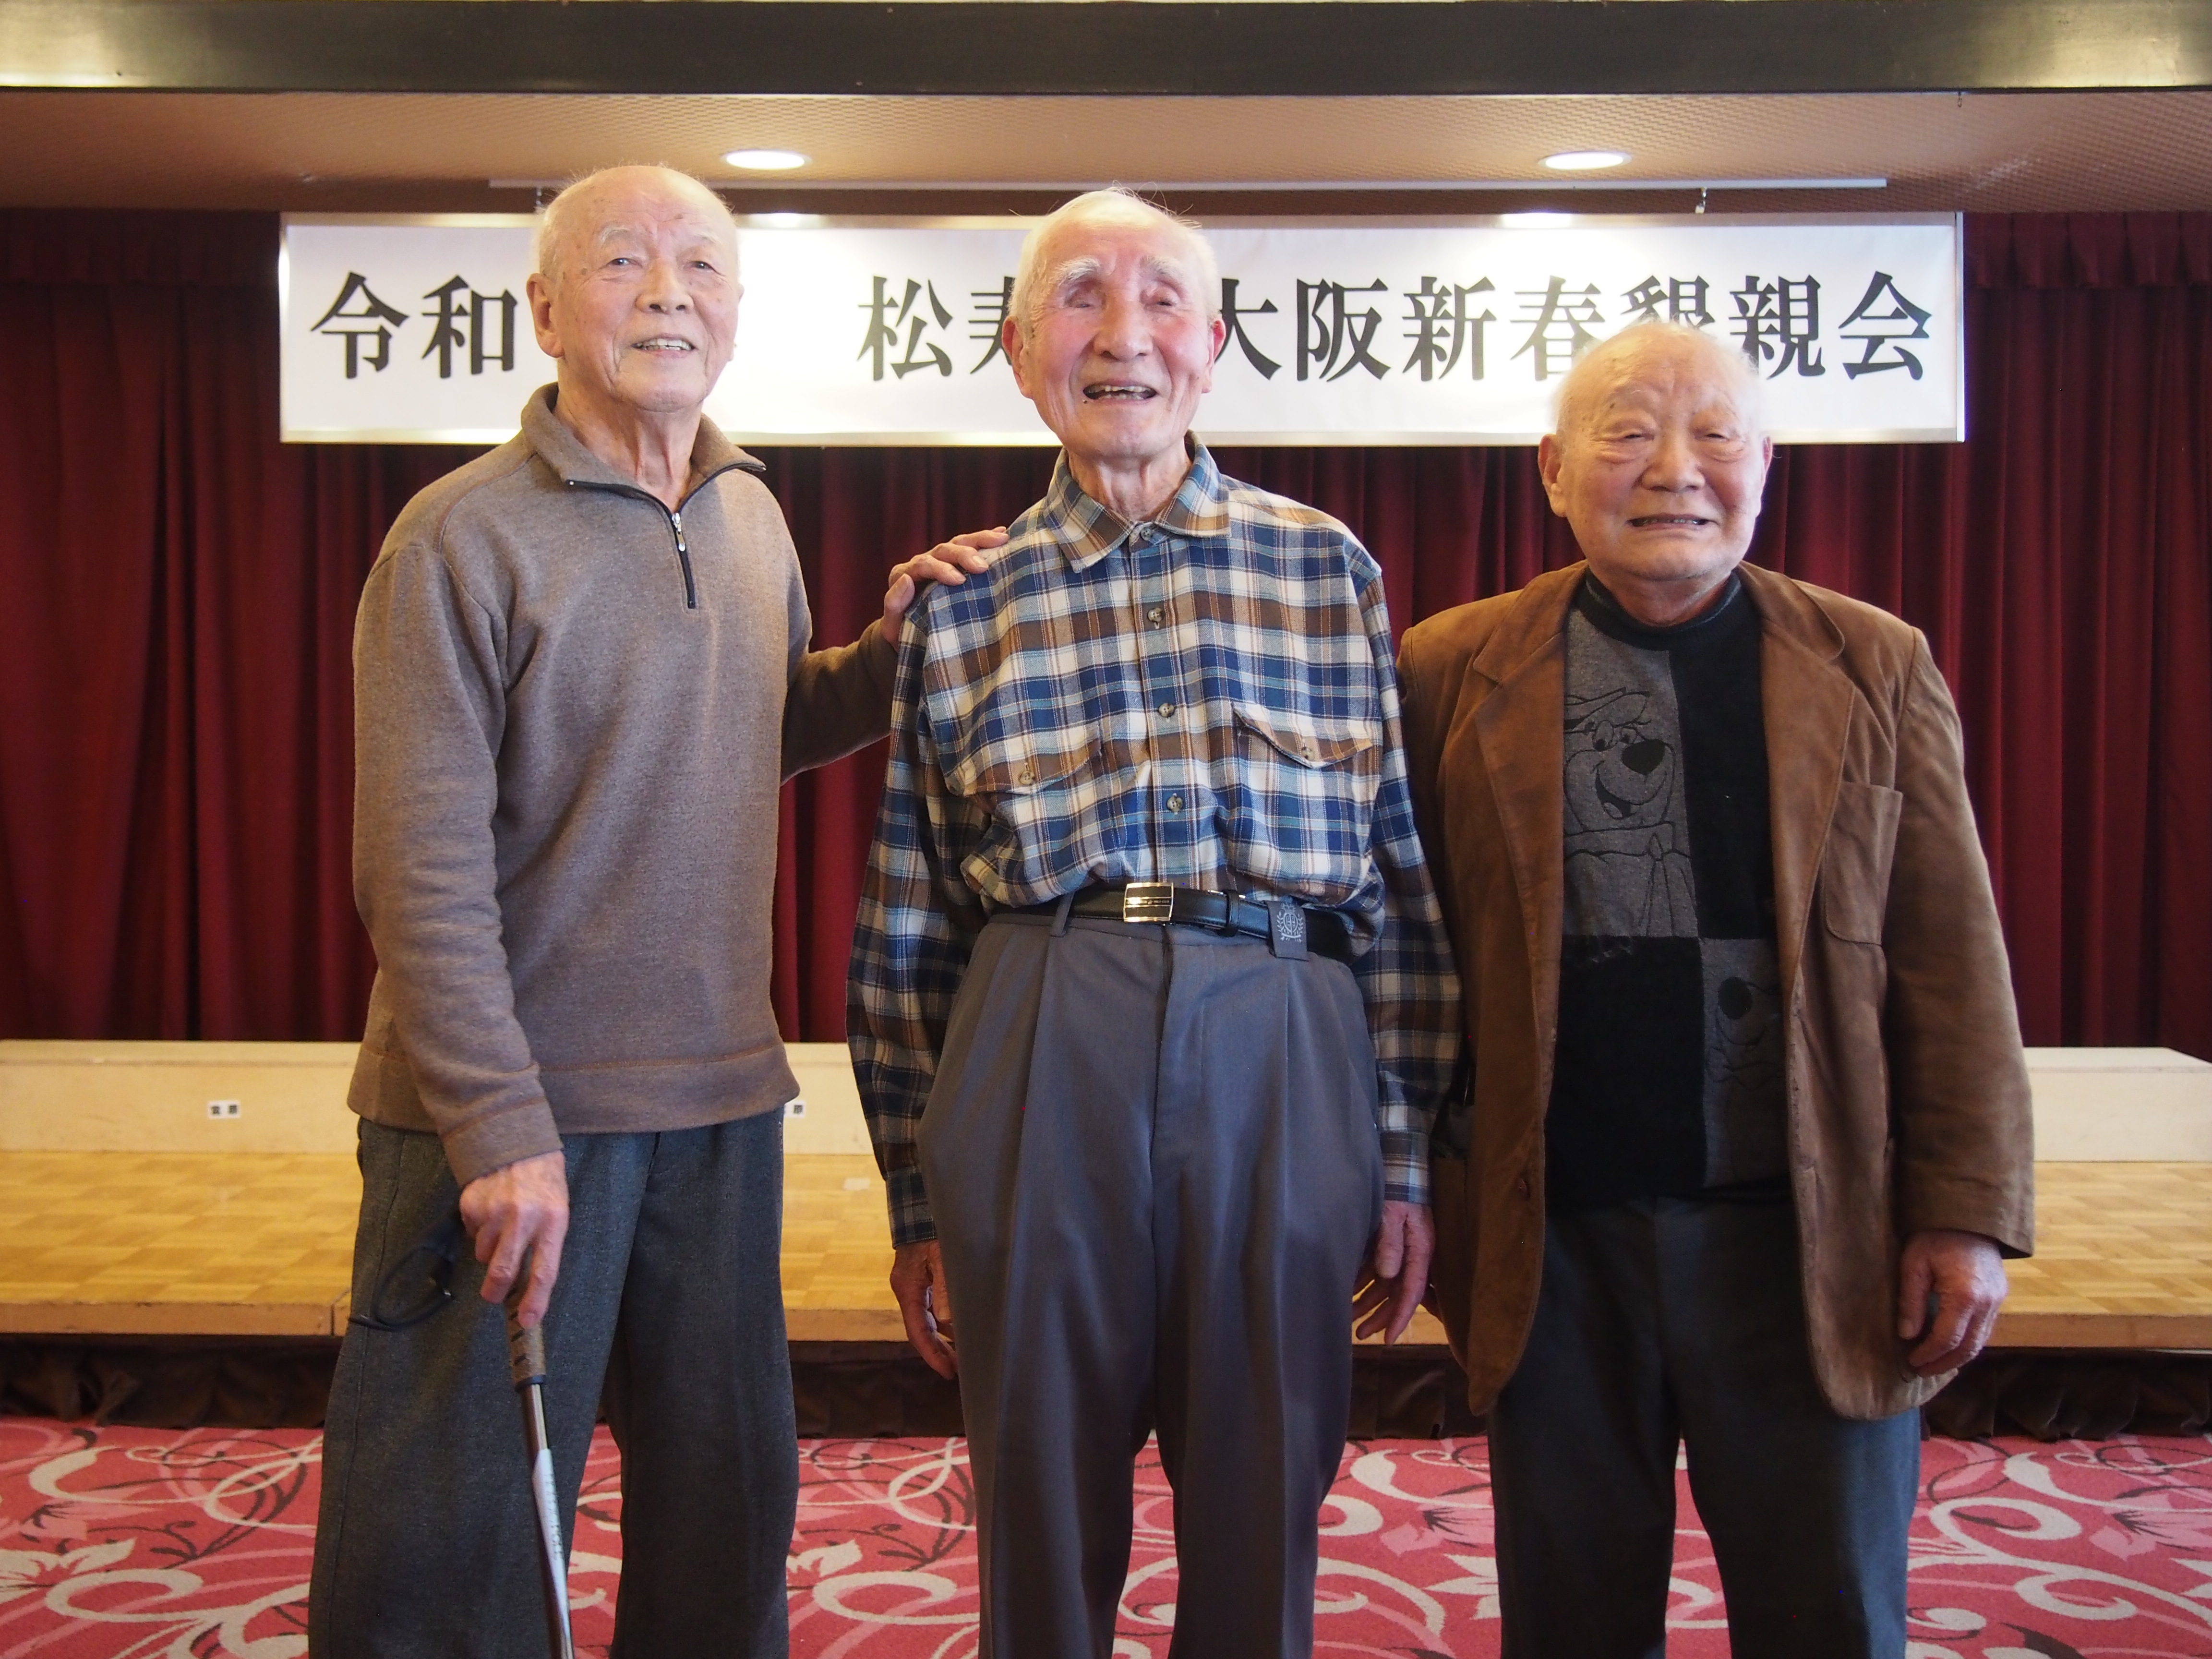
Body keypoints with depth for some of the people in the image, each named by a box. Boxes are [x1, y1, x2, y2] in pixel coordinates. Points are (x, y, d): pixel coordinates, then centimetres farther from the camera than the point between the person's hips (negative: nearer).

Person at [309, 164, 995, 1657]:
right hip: (517, 1109, -6)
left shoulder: (754, 521, 9)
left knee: (728, 1503, 16)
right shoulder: (464, 538, -10)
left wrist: (900, 641, 5)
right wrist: (501, 1129, -19)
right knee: (459, 1536, 6)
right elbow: (423, 871, -15)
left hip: (722, 1099, 6)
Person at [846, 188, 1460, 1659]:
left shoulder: (1328, 568, 7)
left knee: (1263, 1531, 11)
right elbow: (905, 930, 9)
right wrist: (917, 1202, 8)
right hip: (1040, 1059, 0)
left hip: (1284, 1057, 0)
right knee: (1044, 1521, 12)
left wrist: (1405, 1155, 5)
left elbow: (1401, 878, 7)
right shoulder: (961, 603, 7)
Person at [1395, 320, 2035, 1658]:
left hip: (1815, 1243, 1)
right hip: (1554, 1245, 0)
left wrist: (1967, 1212, -3)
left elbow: (1953, 964, 1)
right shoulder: (1456, 673, 1)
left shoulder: (1877, 669, 3)